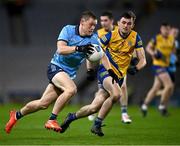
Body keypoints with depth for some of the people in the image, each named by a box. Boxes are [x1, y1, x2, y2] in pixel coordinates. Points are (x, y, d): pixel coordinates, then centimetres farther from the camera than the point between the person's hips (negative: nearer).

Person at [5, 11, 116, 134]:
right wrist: (78, 48, -37)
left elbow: (102, 55, -4)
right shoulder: (68, 30, -11)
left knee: (43, 104, 7)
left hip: (69, 74, 5)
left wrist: (111, 71, -20)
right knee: (71, 89, -33)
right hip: (56, 67, -5)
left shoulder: (93, 38, 0)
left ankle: (17, 115, 31)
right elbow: (60, 49, -23)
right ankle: (52, 120, -23)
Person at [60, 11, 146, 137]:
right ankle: (97, 124, -18)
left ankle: (72, 117, 24)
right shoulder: (111, 35, -7)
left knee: (94, 108, -3)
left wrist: (135, 68, -18)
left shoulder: (135, 38, 0)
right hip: (106, 70, -3)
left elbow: (142, 60, 2)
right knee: (116, 94, -34)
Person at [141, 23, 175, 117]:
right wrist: (153, 53, -15)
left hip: (166, 66, 7)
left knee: (156, 88, 10)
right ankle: (162, 106, -3)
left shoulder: (171, 39, 8)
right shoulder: (156, 38, -7)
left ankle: (144, 106, 22)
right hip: (158, 65, -7)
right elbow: (148, 48, 3)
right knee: (169, 85, -17)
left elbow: (173, 50, 23)